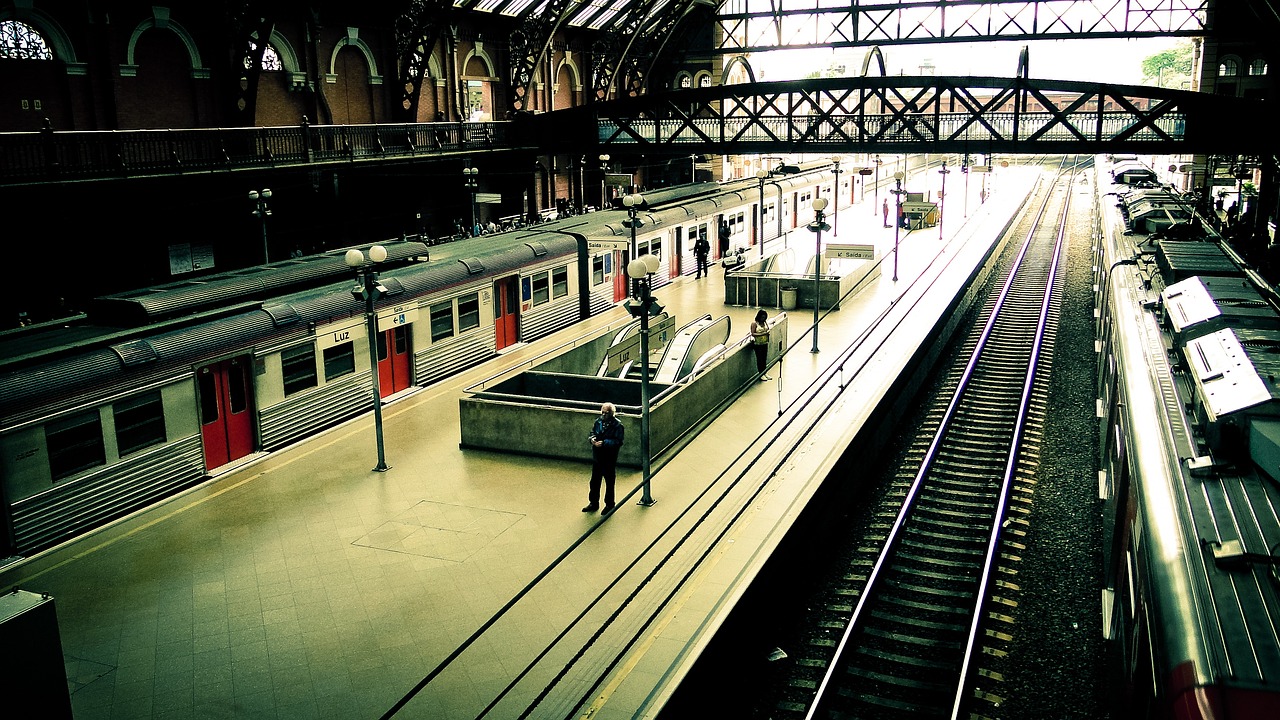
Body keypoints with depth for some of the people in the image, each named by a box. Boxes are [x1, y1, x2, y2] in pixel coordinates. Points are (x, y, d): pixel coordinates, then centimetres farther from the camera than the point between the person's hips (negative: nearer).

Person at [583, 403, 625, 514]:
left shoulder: (617, 425, -14)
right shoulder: (598, 421, 4)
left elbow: (618, 442, -20)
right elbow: (591, 434, 13)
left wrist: (604, 443, -28)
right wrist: (592, 439, -11)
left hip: (610, 459, -5)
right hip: (597, 458, 6)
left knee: (609, 483, 8)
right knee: (595, 481, 15)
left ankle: (609, 505, 22)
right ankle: (593, 503, 30)